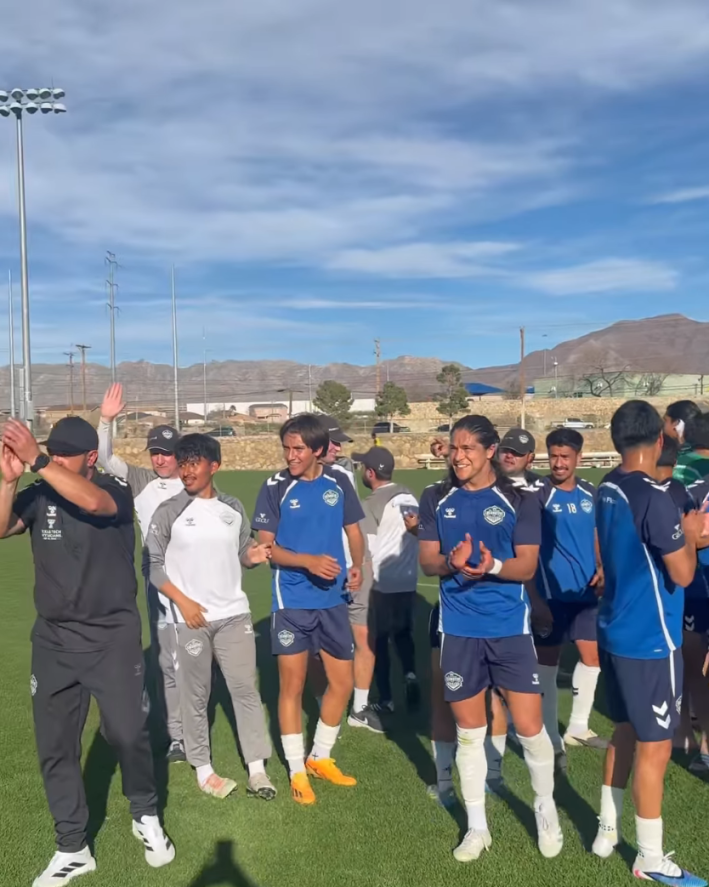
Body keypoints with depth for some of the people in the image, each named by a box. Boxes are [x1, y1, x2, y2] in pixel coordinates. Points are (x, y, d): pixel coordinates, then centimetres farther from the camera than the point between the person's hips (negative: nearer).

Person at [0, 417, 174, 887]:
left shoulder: (117, 490, -9)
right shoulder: (38, 495, 2)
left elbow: (93, 502, -32)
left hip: (113, 636, -3)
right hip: (53, 639, 4)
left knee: (129, 734, 2)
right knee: (54, 746, 8)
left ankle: (146, 816, 31)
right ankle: (72, 848, 26)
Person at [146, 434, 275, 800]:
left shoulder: (233, 508, 5)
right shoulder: (169, 512, -6)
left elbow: (242, 553, 11)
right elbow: (154, 565, -4)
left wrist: (253, 556, -13)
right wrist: (183, 601, -12)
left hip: (235, 614, 3)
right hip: (191, 618, -3)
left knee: (246, 689, 4)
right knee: (196, 695, 8)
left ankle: (257, 768, 13)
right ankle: (204, 769, 23)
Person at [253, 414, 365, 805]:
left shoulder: (338, 483, -1)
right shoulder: (276, 487, -10)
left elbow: (353, 529, 11)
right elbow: (266, 546, -9)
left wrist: (357, 566, -7)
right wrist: (309, 561, -23)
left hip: (333, 599, 4)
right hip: (292, 601, -4)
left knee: (343, 682, 11)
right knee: (292, 686, 4)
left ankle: (320, 758, 32)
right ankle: (297, 772, 22)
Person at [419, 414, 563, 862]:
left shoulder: (520, 501, -4)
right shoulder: (436, 499, 2)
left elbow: (527, 566, -6)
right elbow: (427, 561, 2)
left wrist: (494, 565, -27)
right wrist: (452, 562, -20)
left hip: (510, 627, -1)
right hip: (459, 629, 2)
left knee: (530, 727, 3)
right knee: (469, 732, 11)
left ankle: (546, 809, 31)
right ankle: (477, 826, 28)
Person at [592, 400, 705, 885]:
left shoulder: (608, 489, 4)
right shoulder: (654, 496, -22)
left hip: (617, 632, 8)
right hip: (651, 640, -8)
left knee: (626, 732, 22)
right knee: (655, 746, 6)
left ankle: (608, 830, 34)